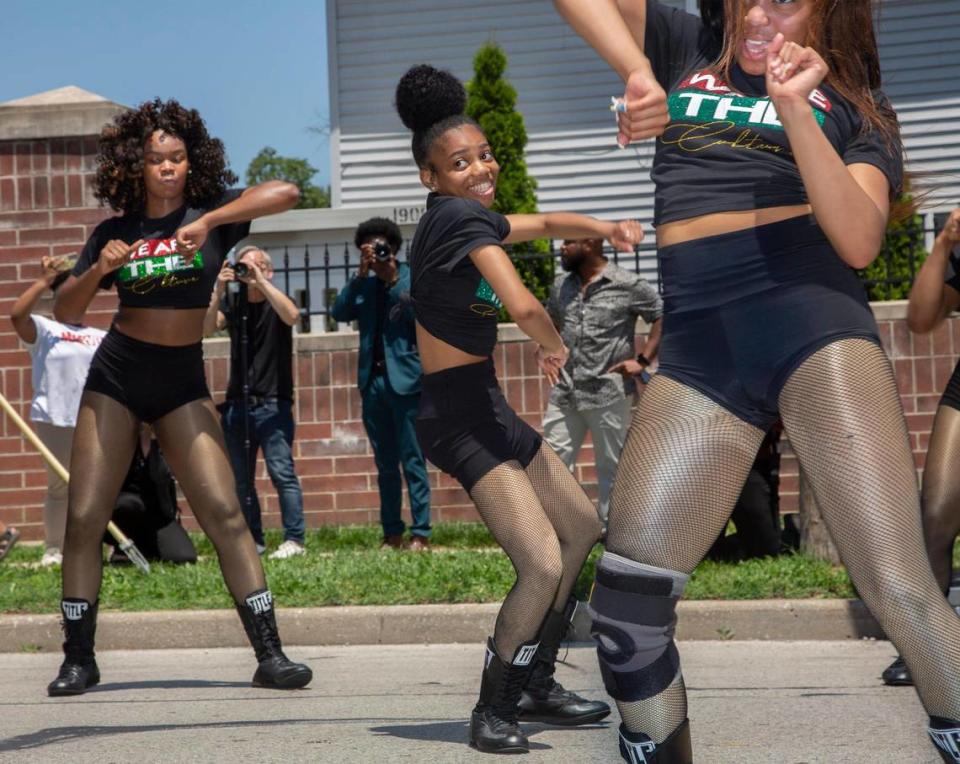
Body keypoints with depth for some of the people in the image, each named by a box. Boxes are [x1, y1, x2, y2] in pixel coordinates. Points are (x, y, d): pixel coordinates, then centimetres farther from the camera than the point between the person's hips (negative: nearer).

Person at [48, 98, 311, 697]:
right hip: (116, 376, 1)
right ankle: (78, 657, 9)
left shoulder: (210, 212, -1)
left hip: (183, 380, -1)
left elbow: (286, 192, -18)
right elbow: (66, 312, 5)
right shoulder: (114, 232, 4)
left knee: (226, 516, -10)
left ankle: (270, 654, -8)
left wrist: (209, 222, -26)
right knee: (84, 518, -3)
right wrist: (97, 271, -14)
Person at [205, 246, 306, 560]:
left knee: (281, 471, -12)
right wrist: (219, 290, -13)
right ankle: (252, 540, 11)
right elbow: (207, 327, -4)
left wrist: (260, 282, -18)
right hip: (237, 404, 4)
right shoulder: (232, 304, 12)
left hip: (272, 404, -4)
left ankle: (294, 539, -11)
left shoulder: (275, 302, 3)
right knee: (239, 477, 4)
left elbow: (292, 316, -19)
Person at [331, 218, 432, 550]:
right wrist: (361, 274, -7)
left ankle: (421, 533, -5)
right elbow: (339, 312, -1)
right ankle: (392, 533, 12)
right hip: (373, 382, 5)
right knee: (385, 464, 8)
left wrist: (393, 279, -15)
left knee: (413, 461, -6)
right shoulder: (364, 287, 14)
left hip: (404, 381, -5)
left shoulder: (413, 281, 1)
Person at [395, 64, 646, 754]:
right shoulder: (463, 217, -16)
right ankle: (493, 712, -3)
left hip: (488, 410, 11)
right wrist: (553, 346, -6)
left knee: (583, 529, 21)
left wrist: (606, 229, 7)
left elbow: (546, 224, 26)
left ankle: (535, 686, 28)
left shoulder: (468, 218, 11)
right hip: (459, 418, -11)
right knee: (543, 563, -20)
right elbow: (523, 305, -27)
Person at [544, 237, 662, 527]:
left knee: (611, 467, 4)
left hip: (609, 393, -5)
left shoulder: (628, 285, -6)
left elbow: (664, 318, -3)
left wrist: (642, 360, -9)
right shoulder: (561, 285, 12)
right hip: (565, 392, 6)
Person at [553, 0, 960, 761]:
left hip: (813, 318, -3)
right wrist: (637, 70, -2)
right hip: (698, 345, 3)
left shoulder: (858, 106, 15)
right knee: (627, 599, -6)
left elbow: (859, 240, -3)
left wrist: (794, 109, -12)